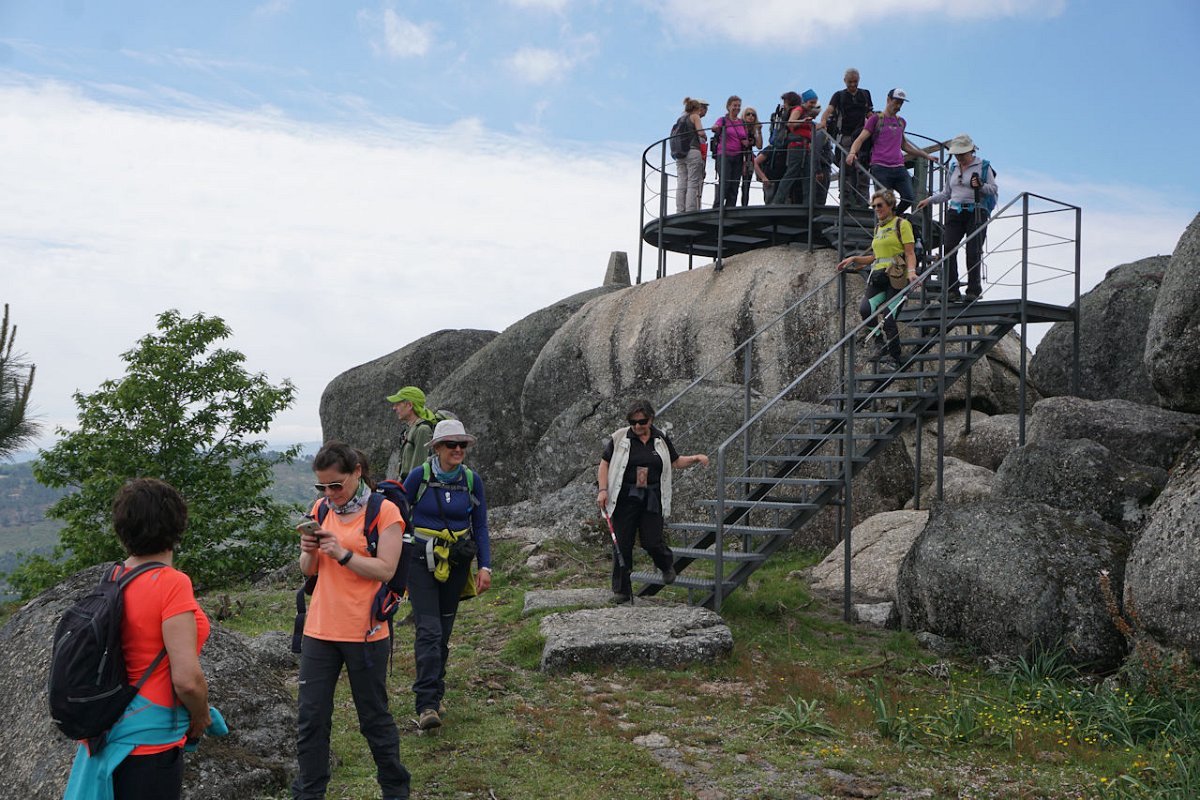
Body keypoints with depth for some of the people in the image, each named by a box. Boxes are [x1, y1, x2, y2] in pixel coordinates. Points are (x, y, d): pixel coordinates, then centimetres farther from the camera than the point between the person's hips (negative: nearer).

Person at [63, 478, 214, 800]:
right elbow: (187, 679, -25)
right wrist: (201, 716, -5)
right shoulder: (172, 583, -21)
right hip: (150, 738, -7)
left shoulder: (116, 578, 0)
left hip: (115, 726, 7)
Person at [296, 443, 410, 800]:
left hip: (364, 632, -5)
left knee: (374, 716, 8)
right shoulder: (322, 508, 9)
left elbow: (385, 570, -14)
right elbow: (309, 570, 12)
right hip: (319, 630, 5)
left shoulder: (384, 511, -8)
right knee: (311, 717, 5)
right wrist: (309, 552, -9)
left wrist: (342, 553, -23)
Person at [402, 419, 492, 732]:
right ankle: (426, 705, -14)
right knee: (429, 630, -13)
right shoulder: (420, 476, -10)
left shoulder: (472, 480, -1)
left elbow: (480, 527, 5)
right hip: (422, 561, -3)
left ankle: (434, 695, 26)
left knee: (444, 631, 11)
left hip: (457, 562, 3)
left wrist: (485, 566, -3)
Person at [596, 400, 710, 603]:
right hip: (625, 498, -1)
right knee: (622, 545, -1)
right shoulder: (619, 438, -2)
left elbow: (676, 462, 18)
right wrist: (603, 490, -8)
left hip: (652, 500, 1)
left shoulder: (661, 439, 6)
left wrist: (696, 458, 2)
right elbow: (604, 464, 2)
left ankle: (666, 564, 30)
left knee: (652, 541, -5)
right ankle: (621, 590, 11)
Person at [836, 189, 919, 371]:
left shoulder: (902, 224, 1)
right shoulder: (878, 227, 23)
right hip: (878, 275, 6)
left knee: (888, 317, -14)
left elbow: (910, 253, -6)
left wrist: (911, 271, -24)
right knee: (865, 310, -18)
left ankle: (893, 359, -5)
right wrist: (854, 259, 20)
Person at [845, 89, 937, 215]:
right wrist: (852, 153, -24)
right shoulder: (876, 119, 6)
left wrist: (926, 155, 36)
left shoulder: (901, 121, 22)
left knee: (910, 198, -8)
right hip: (880, 167, -5)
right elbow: (860, 139, -2)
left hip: (899, 167, 5)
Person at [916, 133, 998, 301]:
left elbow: (993, 189, 2)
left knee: (973, 251, -9)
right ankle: (952, 290, -9)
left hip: (976, 213, -4)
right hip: (955, 213, 4)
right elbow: (946, 193, 25)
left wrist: (980, 186, -16)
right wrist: (929, 200, 14)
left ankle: (974, 290, -2)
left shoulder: (983, 166, 4)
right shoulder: (953, 169, 19)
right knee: (948, 248, -10)